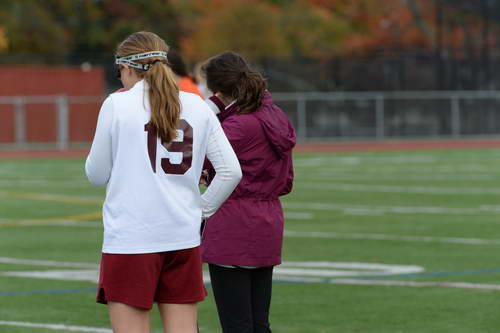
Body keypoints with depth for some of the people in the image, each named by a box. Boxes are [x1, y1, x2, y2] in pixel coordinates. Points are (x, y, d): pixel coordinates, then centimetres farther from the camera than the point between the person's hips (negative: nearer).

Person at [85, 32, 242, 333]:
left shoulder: (117, 105, -4)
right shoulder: (197, 106, 7)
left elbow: (97, 175, 2)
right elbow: (231, 171, 3)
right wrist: (201, 210, 13)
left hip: (129, 238, -4)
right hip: (184, 238, 4)